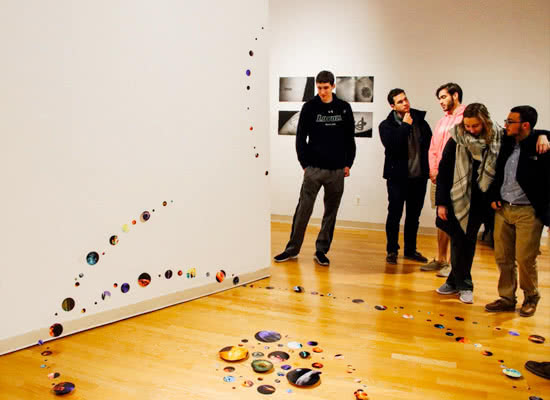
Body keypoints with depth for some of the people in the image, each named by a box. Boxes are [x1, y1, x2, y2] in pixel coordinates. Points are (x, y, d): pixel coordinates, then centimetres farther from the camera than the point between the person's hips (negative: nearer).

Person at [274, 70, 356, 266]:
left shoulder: (344, 108, 6)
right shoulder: (309, 107, 0)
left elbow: (350, 139, 11)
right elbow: (301, 138, 2)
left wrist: (348, 163, 5)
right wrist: (305, 164, -4)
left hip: (337, 170, 2)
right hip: (314, 169, -2)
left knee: (331, 212, 6)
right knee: (303, 210, -3)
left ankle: (321, 250, 16)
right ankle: (292, 248, 8)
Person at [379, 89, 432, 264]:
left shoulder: (420, 120, 5)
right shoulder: (386, 125, -6)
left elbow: (431, 143, 11)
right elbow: (392, 146, -22)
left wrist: (430, 168, 2)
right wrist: (405, 126, -17)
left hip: (419, 176, 4)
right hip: (398, 176, -4)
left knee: (414, 216, 13)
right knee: (394, 214, 2)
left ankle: (410, 249, 26)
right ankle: (392, 250, 15)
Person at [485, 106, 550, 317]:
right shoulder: (506, 143, 6)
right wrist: (493, 197, 8)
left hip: (528, 212, -5)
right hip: (503, 209, 5)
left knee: (525, 259, 0)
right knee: (503, 258, 9)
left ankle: (531, 298, 24)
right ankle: (507, 298, 24)